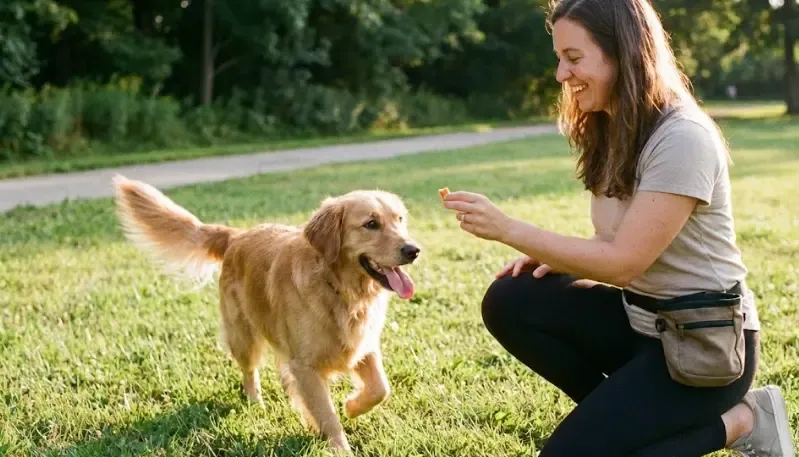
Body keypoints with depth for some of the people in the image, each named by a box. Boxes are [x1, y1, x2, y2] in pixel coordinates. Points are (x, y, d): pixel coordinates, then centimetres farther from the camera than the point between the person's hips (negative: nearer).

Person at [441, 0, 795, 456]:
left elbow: (624, 262, -25)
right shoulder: (613, 130, 5)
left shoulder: (683, 139, -23)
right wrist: (553, 257, -7)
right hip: (641, 319, 8)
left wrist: (508, 229, -25)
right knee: (509, 302, -7)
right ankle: (625, 412, 3)